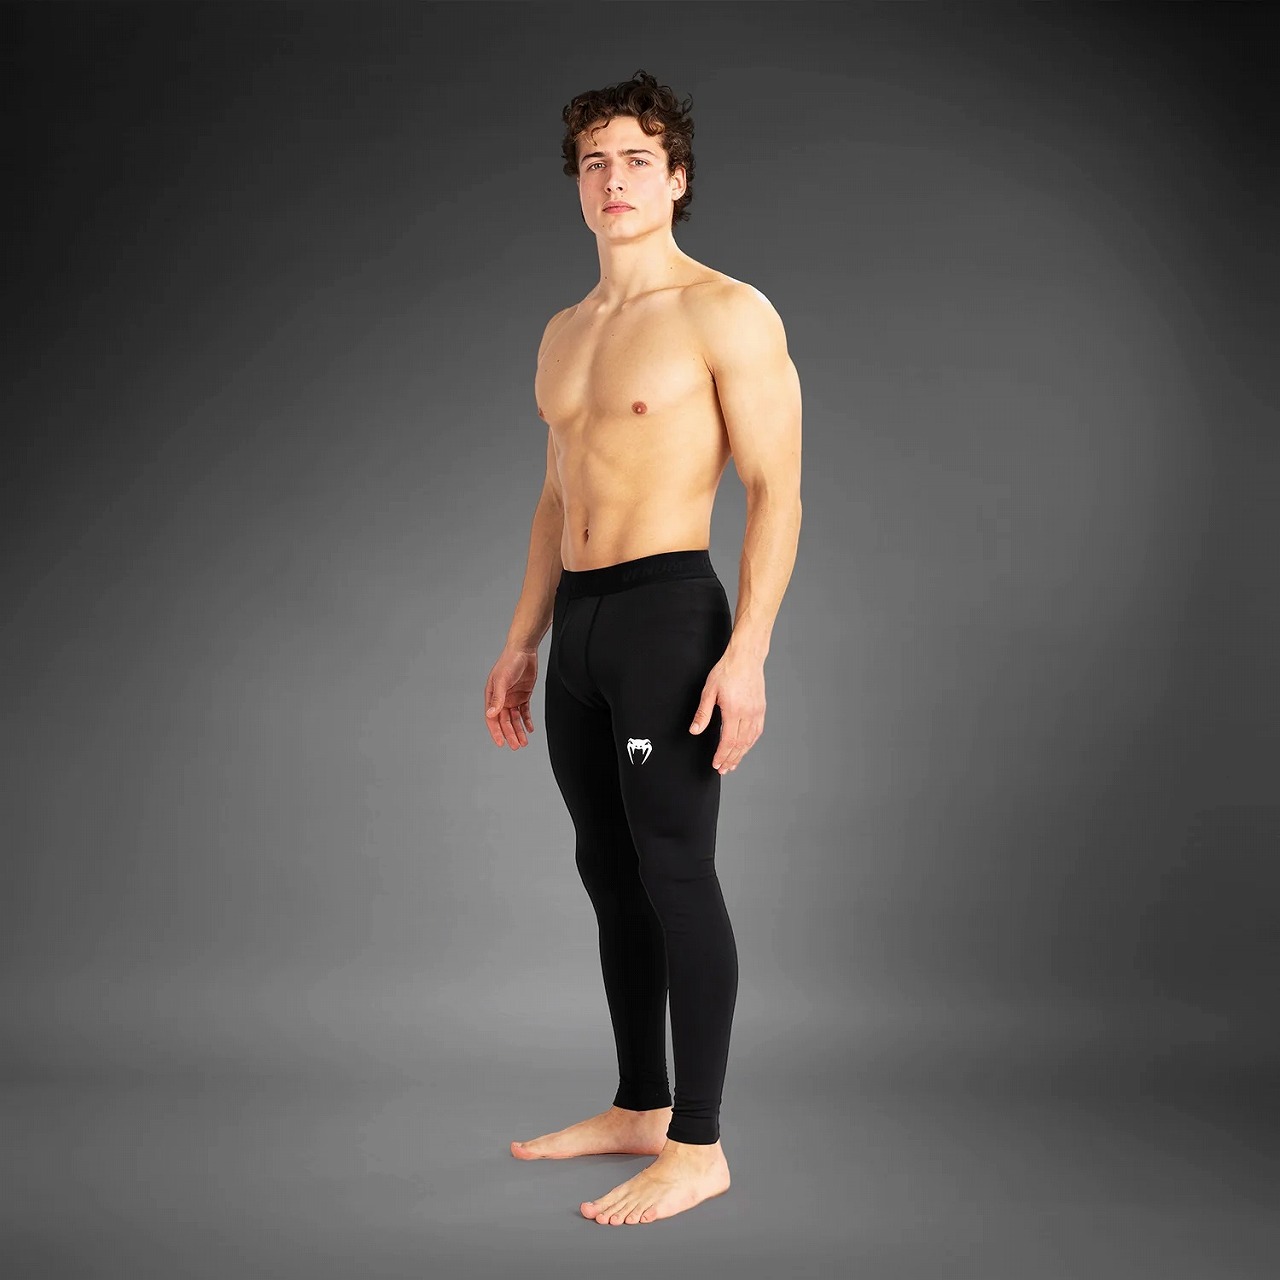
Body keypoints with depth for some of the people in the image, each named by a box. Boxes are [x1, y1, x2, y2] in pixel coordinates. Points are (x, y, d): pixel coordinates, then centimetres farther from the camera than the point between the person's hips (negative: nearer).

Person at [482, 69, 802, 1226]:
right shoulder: (564, 331, 17)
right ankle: (639, 1108, 25)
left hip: (668, 610, -8)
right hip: (575, 620, 8)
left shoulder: (727, 315, -6)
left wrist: (747, 651, -21)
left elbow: (777, 489, -12)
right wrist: (521, 644, 19)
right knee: (611, 873, 12)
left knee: (675, 874, -6)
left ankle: (698, 1147, 3)